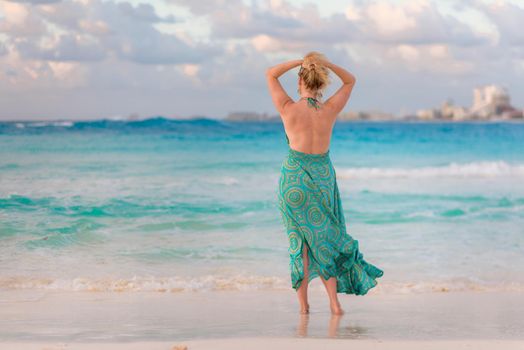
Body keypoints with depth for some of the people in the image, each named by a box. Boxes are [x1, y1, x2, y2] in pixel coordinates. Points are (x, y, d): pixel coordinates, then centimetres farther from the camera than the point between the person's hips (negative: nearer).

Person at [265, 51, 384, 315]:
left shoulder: (289, 109, -14)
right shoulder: (330, 110, -8)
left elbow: (270, 74, 1)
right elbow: (350, 81, 9)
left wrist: (299, 61, -9)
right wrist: (327, 64, -8)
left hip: (294, 179, -2)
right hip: (322, 178, 2)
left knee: (301, 240, 11)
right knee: (323, 239, 13)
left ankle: (303, 303, 9)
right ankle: (334, 302, 6)